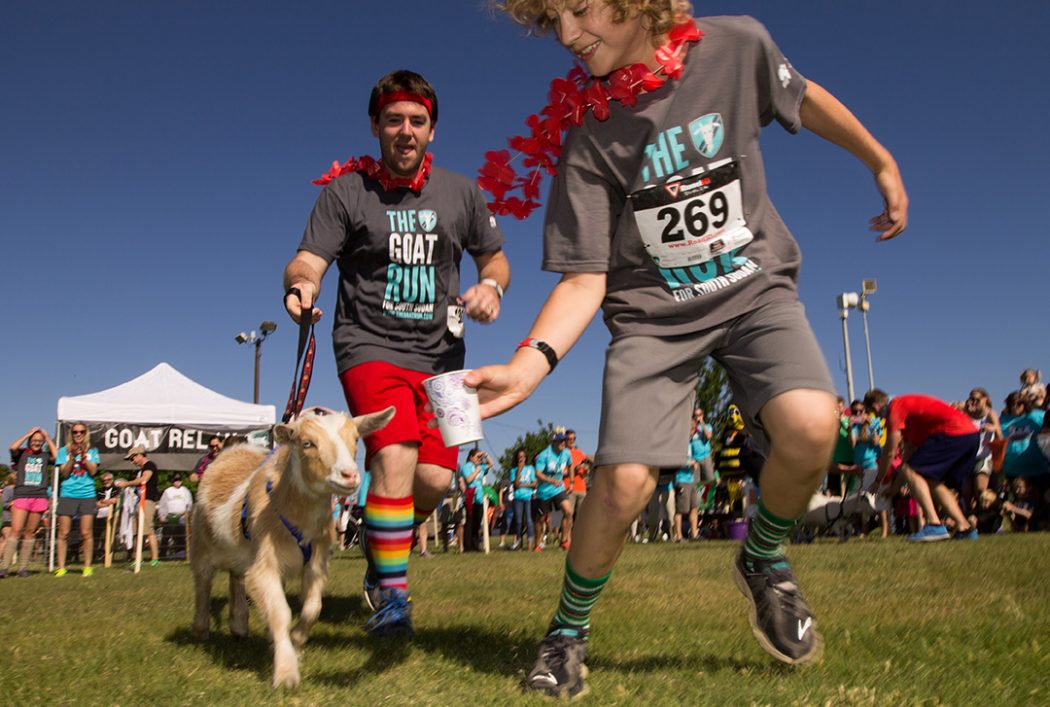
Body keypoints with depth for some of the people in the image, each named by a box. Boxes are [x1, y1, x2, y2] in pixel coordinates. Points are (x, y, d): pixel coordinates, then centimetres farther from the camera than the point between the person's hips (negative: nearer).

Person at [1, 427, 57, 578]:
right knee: (16, 531, -11)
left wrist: (48, 438, 4)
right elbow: (13, 447, -11)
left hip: (40, 497, 2)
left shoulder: (45, 456, 14)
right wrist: (28, 434, -1)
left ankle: (23, 567, 8)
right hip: (21, 496, -2)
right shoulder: (21, 454, 10)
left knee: (30, 533, 4)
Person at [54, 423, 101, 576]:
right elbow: (64, 473, 0)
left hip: (87, 495, 0)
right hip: (67, 494, 0)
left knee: (86, 533, -4)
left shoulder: (92, 451, 11)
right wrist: (73, 457, -13)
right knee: (63, 533, -1)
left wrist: (83, 456, -13)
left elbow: (93, 471, -1)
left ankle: (88, 566, 4)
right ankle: (61, 567, 7)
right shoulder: (64, 451, 9)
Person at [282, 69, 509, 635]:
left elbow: (495, 257, 17)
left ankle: (382, 551, 29)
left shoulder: (460, 193, 8)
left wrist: (491, 286, -6)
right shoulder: (346, 192, -1)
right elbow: (308, 259, -10)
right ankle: (393, 595, -9)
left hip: (440, 353, 3)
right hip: (371, 346, -3)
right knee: (395, 457, -23)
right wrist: (300, 284, -34)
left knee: (435, 479, -3)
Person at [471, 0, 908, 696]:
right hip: (653, 315, -1)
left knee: (809, 428, -26)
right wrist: (528, 364, -31)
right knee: (622, 481, -16)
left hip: (756, 288, 2)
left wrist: (883, 162, 22)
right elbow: (585, 280, -14)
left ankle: (762, 559, 7)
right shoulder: (588, 136, -12)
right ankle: (569, 628, 13)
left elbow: (804, 99, 13)